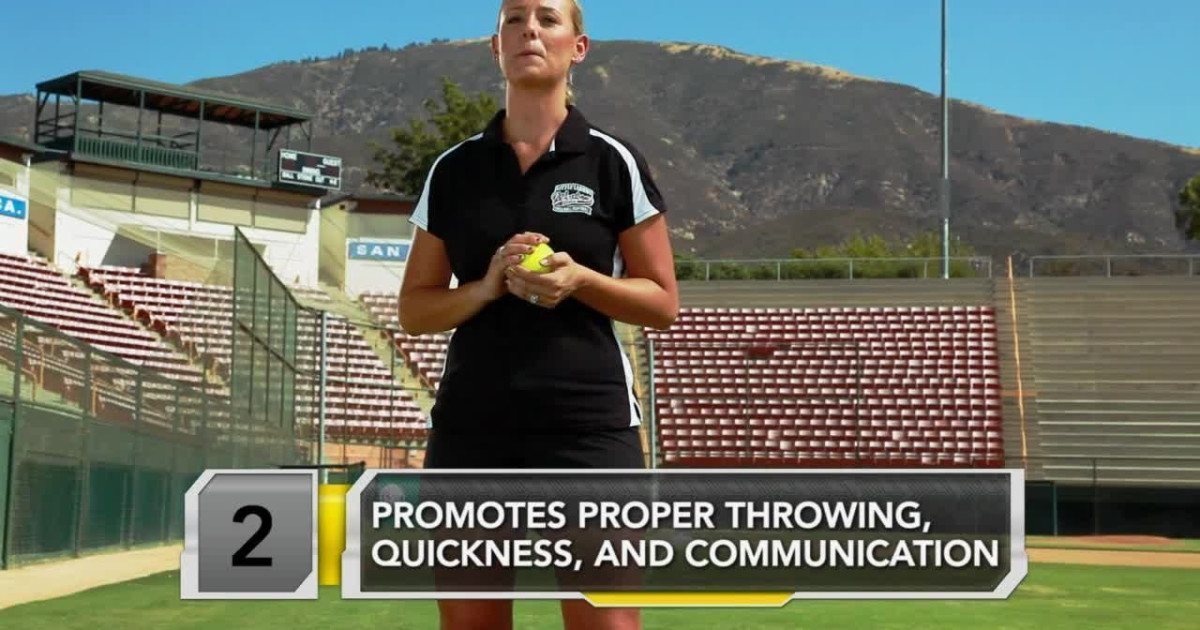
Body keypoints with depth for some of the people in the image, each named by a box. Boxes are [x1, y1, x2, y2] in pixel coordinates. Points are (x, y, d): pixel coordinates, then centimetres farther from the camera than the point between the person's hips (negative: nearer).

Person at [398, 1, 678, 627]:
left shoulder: (613, 162, 2)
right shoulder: (453, 169, 9)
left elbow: (662, 302, 5)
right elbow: (413, 309, 11)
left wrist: (578, 279, -13)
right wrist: (486, 288, -9)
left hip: (590, 424, -3)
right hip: (470, 427, 3)